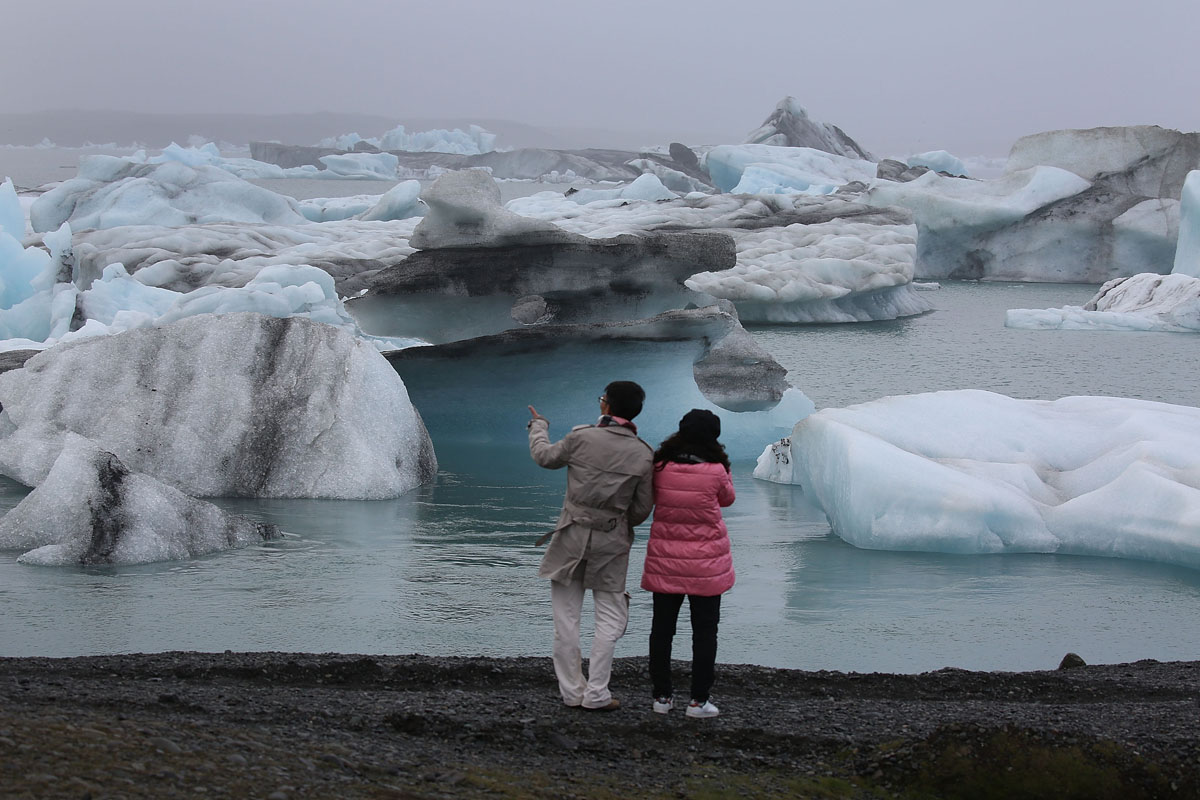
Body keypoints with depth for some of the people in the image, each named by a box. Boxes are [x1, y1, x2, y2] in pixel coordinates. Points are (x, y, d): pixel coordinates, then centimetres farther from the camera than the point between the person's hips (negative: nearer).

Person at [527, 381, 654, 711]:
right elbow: (641, 510, -2)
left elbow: (545, 457, 9)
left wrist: (538, 427, 29)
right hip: (611, 542, 1)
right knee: (611, 617, 10)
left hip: (572, 535, 0)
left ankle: (572, 691, 13)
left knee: (566, 617, 9)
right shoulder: (642, 455, -6)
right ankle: (596, 693, 3)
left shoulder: (581, 438, -11)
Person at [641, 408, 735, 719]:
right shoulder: (714, 471, -16)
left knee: (662, 628, 13)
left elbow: (649, 499, 8)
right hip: (705, 564, -3)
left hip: (664, 561, 3)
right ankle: (699, 700, 8)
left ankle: (662, 695, 17)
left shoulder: (660, 468, -8)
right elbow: (727, 498, 4)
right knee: (704, 631, 7)